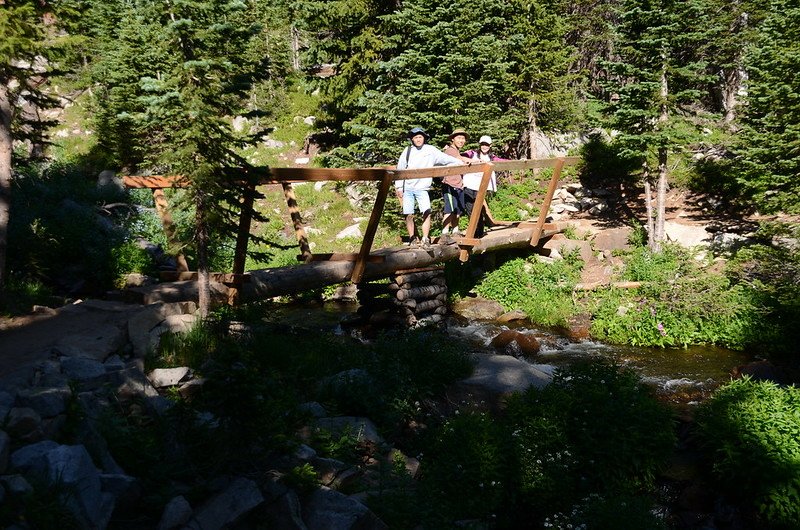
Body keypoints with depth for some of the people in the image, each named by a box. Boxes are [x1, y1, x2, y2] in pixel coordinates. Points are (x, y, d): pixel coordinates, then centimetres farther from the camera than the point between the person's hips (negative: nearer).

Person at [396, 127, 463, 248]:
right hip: (407, 188, 1)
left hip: (422, 188, -1)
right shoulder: (408, 151, 6)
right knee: (408, 215, -1)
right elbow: (400, 168, 9)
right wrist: (398, 187, 5)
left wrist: (462, 163, 4)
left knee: (426, 213, -15)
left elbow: (445, 158, 8)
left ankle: (425, 239, -7)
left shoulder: (430, 150, 4)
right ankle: (412, 238, 12)